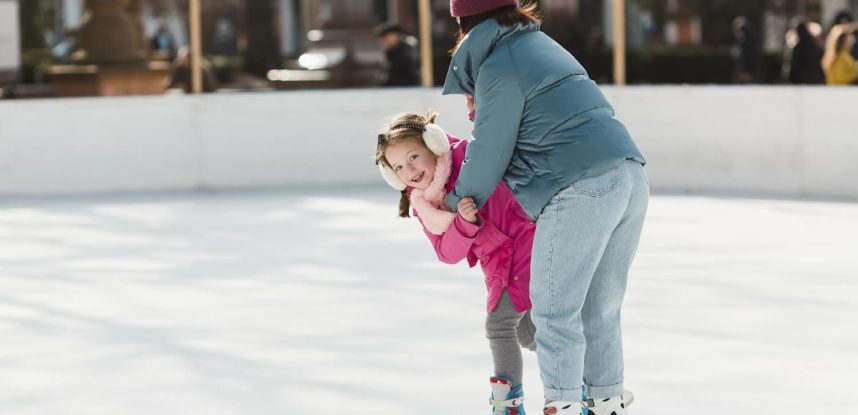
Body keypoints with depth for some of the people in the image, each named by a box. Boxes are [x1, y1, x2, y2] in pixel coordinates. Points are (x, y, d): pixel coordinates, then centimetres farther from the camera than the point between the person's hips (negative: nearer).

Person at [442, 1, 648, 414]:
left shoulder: (498, 69, -6)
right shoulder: (539, 44, 21)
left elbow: (490, 152, 2)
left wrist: (457, 202, 18)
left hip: (581, 190, -9)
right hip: (631, 178, 9)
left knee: (555, 309, 0)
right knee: (600, 308, 17)